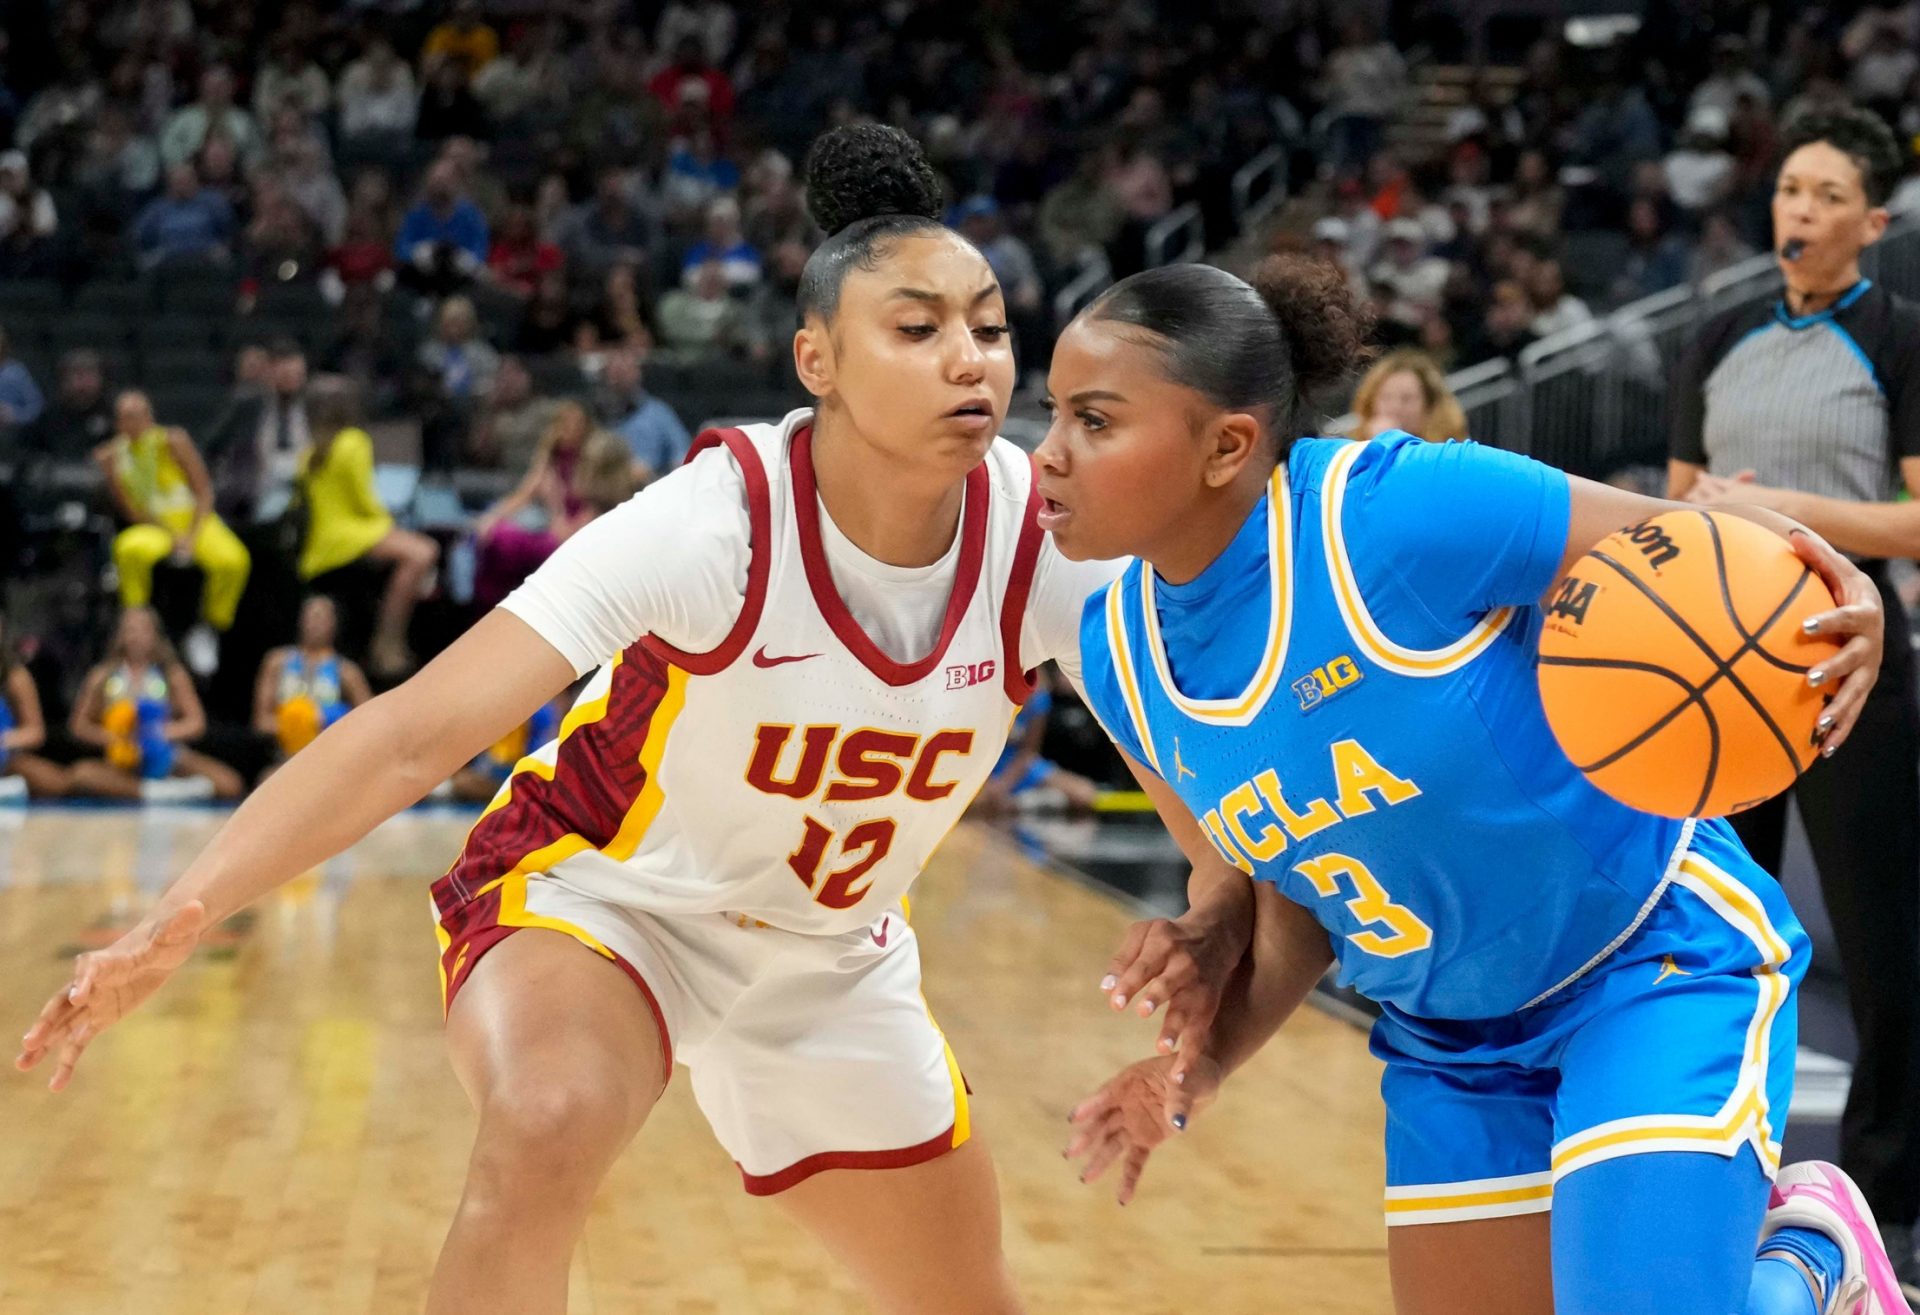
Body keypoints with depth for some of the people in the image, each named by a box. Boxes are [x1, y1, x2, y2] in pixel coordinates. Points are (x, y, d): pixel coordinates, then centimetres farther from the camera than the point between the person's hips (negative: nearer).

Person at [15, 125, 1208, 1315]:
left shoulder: (1043, 535, -19)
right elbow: (418, 731, -36)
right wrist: (180, 918, -46)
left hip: (829, 953, 5)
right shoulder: (718, 521, -31)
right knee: (546, 1127, -39)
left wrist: (1214, 924, -32)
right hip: (599, 893, -5)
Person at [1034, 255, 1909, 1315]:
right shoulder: (1121, 656, -7)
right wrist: (1209, 1054, -11)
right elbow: (1289, 894, 5)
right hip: (1448, 1047, 6)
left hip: (1658, 967, -6)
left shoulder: (1404, 510, -28)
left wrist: (1847, 625, -39)